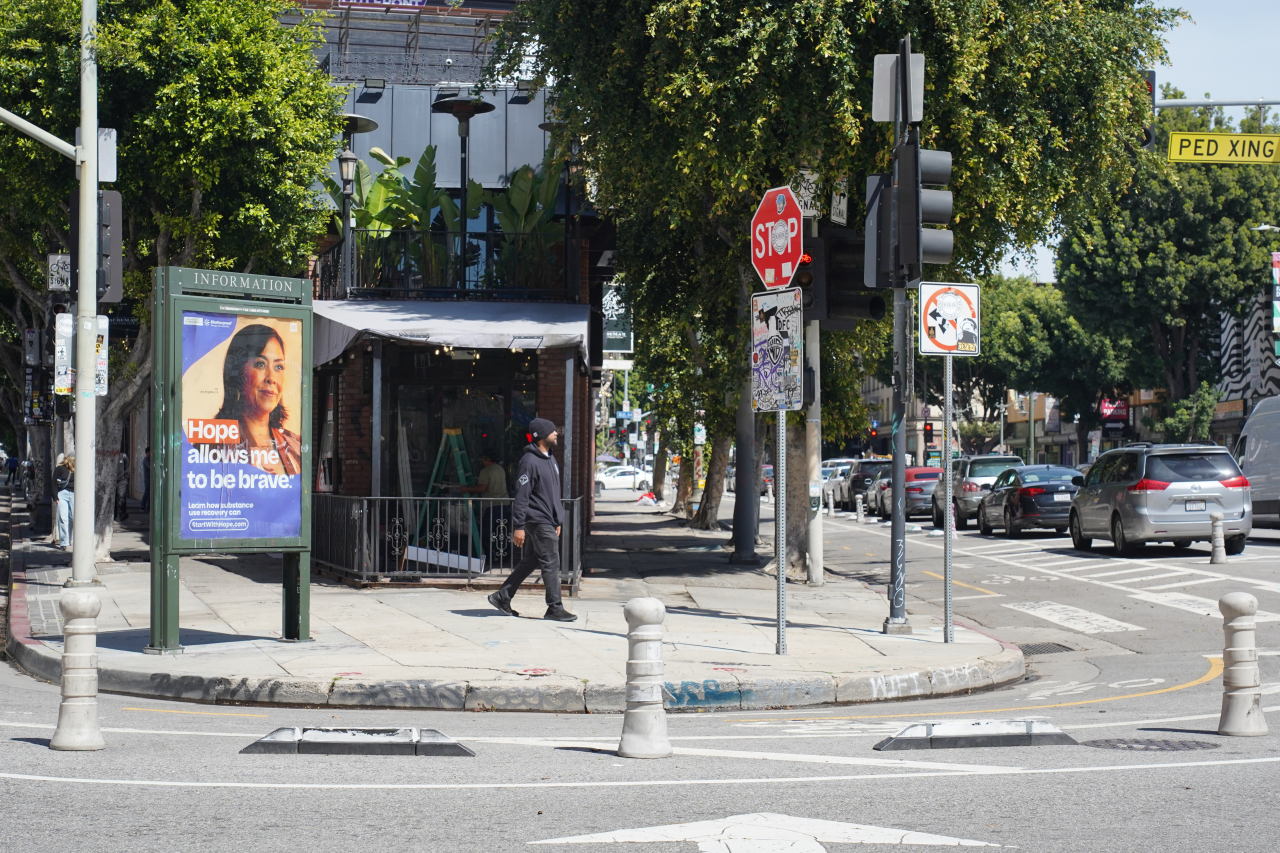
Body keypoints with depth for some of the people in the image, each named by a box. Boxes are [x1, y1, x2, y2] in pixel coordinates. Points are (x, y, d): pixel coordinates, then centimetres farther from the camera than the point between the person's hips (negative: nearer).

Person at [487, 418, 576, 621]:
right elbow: (521, 496, -17)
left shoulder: (550, 459, 16)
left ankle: (502, 597, 20)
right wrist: (518, 527, -20)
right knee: (551, 563, -7)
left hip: (547, 521, 10)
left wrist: (557, 521, 22)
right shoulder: (530, 461, -15)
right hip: (537, 520, -10)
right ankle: (555, 608, -2)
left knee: (530, 562, 13)